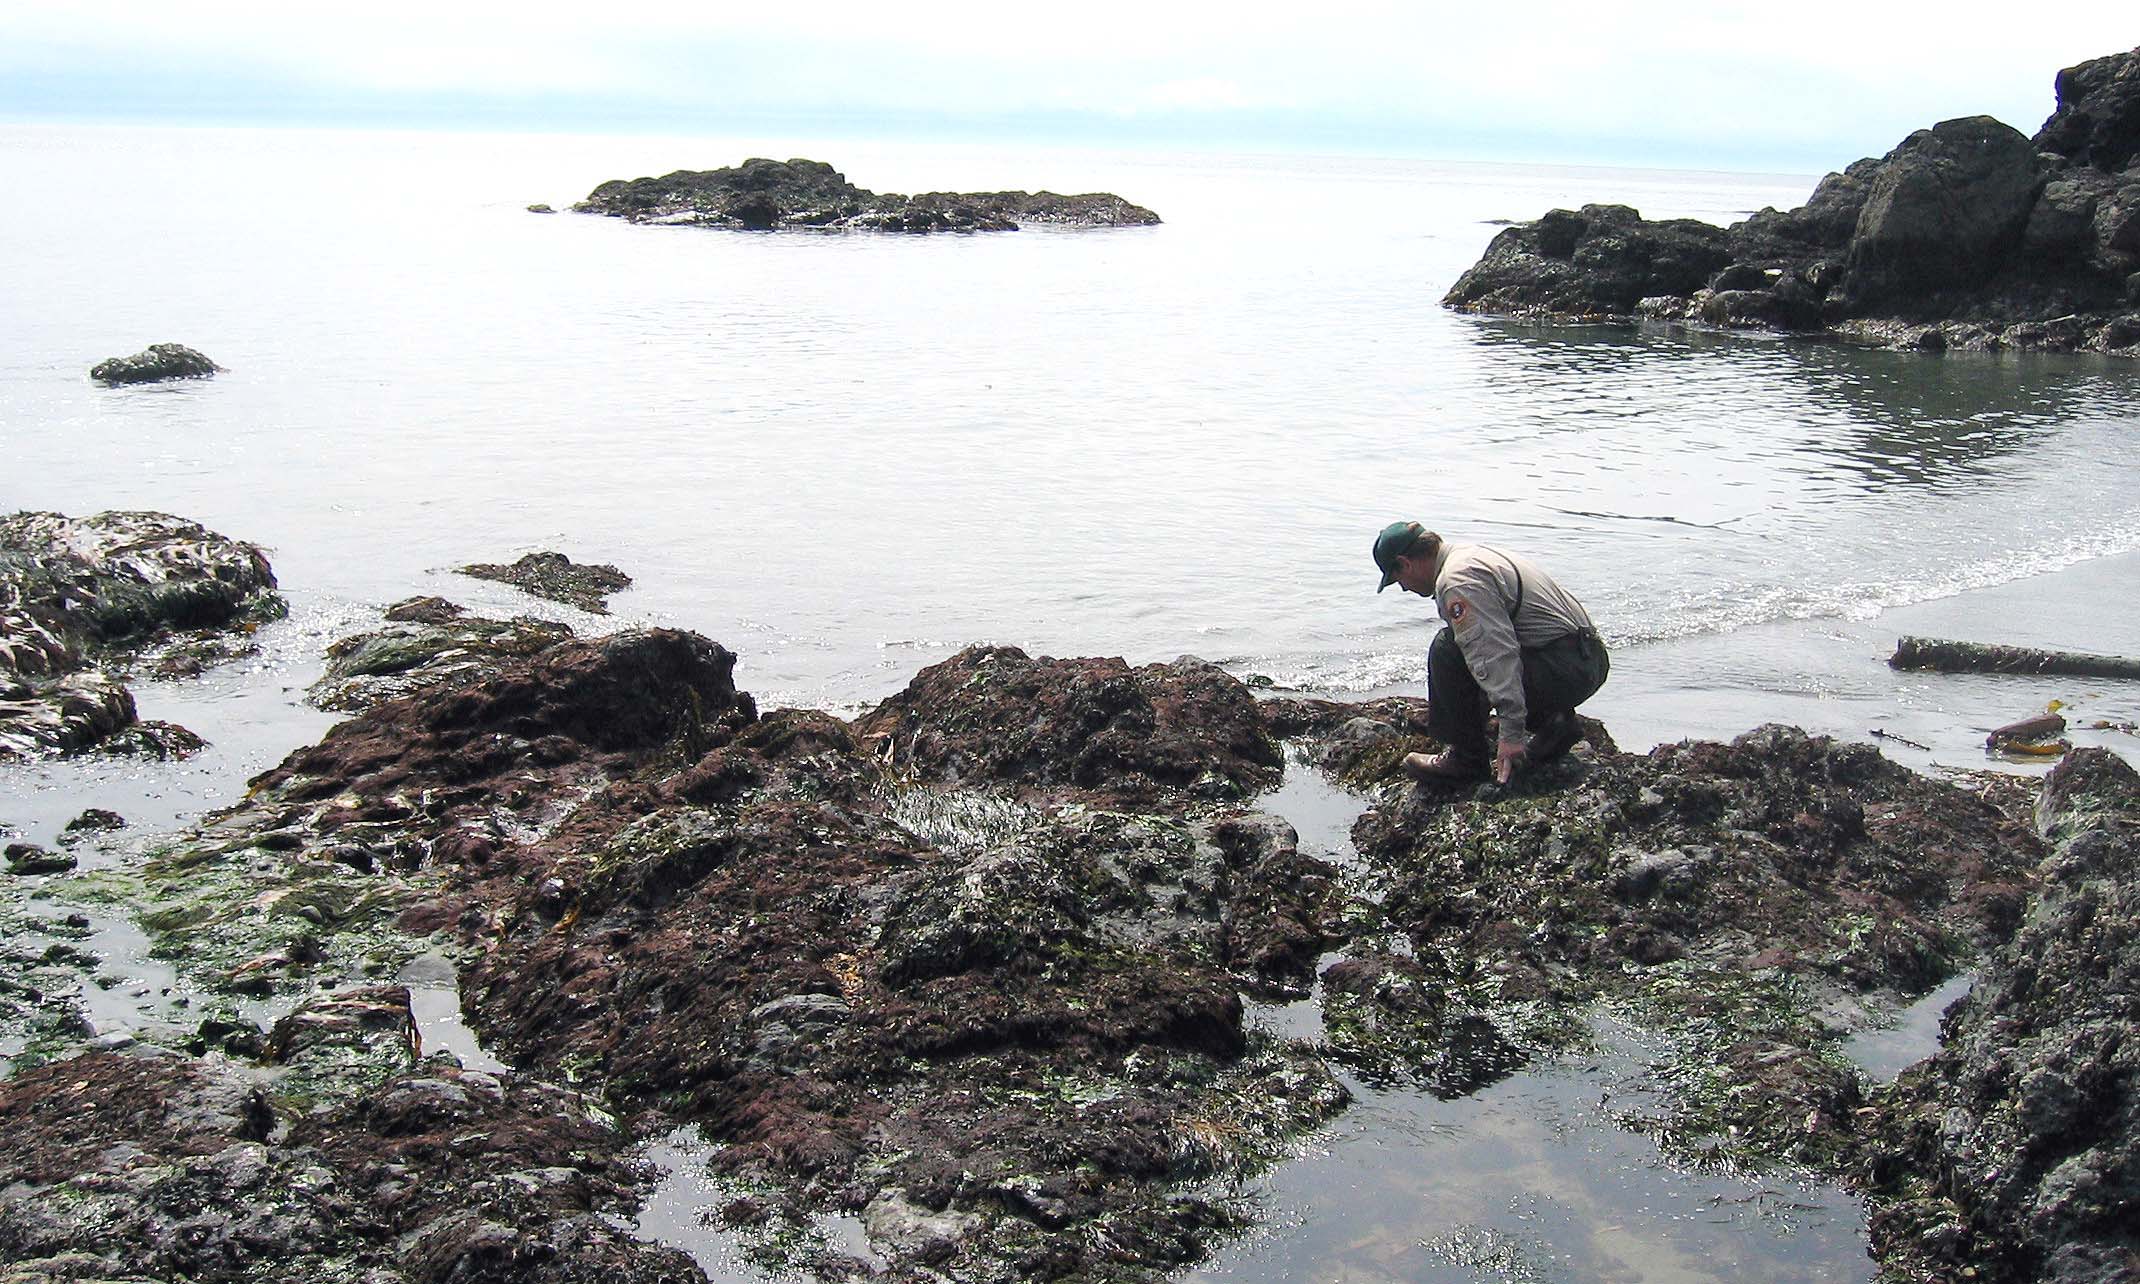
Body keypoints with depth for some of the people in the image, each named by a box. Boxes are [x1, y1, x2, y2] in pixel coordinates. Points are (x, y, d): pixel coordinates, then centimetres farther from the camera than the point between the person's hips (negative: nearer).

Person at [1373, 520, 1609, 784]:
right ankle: (1551, 722, 14)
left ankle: (1466, 757, -4)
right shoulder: (1471, 553, 19)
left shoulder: (1457, 579, -15)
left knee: (1447, 650, -14)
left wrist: (1512, 732, -29)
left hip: (1565, 670, -10)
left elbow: (1497, 654, -26)